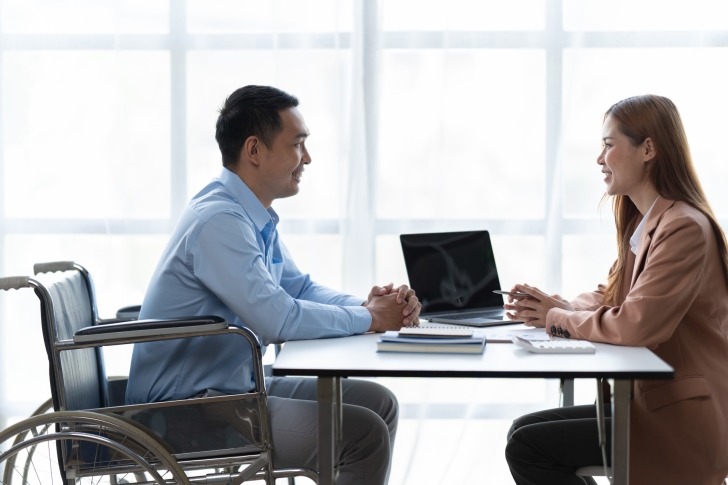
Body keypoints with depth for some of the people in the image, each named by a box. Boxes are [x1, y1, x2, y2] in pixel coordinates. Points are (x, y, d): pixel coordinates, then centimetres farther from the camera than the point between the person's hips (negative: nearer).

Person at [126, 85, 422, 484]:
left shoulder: (256, 217, 9)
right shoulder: (219, 220, -23)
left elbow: (301, 288, 16)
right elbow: (278, 320, -28)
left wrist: (373, 305, -3)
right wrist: (367, 318, -14)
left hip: (234, 386, 10)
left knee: (378, 403, 10)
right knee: (365, 433, -16)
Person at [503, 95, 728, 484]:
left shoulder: (684, 229, -20)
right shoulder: (644, 222, 13)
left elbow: (635, 325, -26)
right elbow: (610, 299, 17)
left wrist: (557, 318, -11)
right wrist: (558, 305, -3)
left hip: (683, 423, -10)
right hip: (653, 402, 10)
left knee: (526, 448, -12)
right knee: (522, 430, 6)